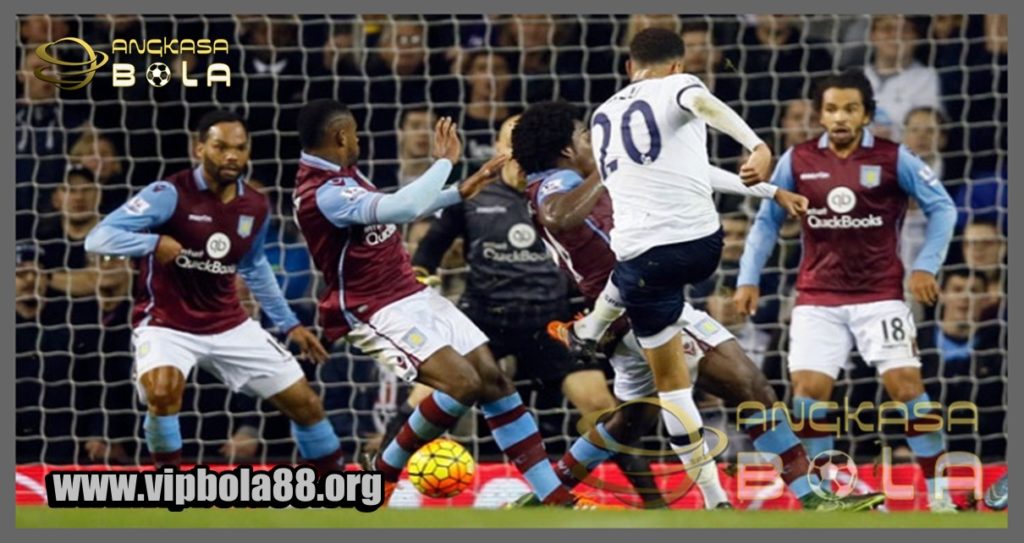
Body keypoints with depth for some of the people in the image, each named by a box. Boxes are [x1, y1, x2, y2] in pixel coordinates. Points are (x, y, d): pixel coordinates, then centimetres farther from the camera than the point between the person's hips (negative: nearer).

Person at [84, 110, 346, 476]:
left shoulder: (256, 207, 0)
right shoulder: (170, 195, -18)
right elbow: (97, 239, -24)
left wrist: (288, 323, 22)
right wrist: (153, 243, -39)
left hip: (229, 326, 5)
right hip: (166, 325, -5)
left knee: (305, 403, 3)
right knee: (162, 391, -35)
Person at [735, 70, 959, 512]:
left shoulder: (893, 159, -5)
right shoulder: (797, 161, 0)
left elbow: (942, 207, 1)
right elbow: (767, 220, 10)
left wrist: (925, 266, -9)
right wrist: (749, 279, 3)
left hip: (880, 294, -2)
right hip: (817, 299, 2)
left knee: (905, 384, -13)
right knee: (809, 389, -10)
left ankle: (939, 491, -4)